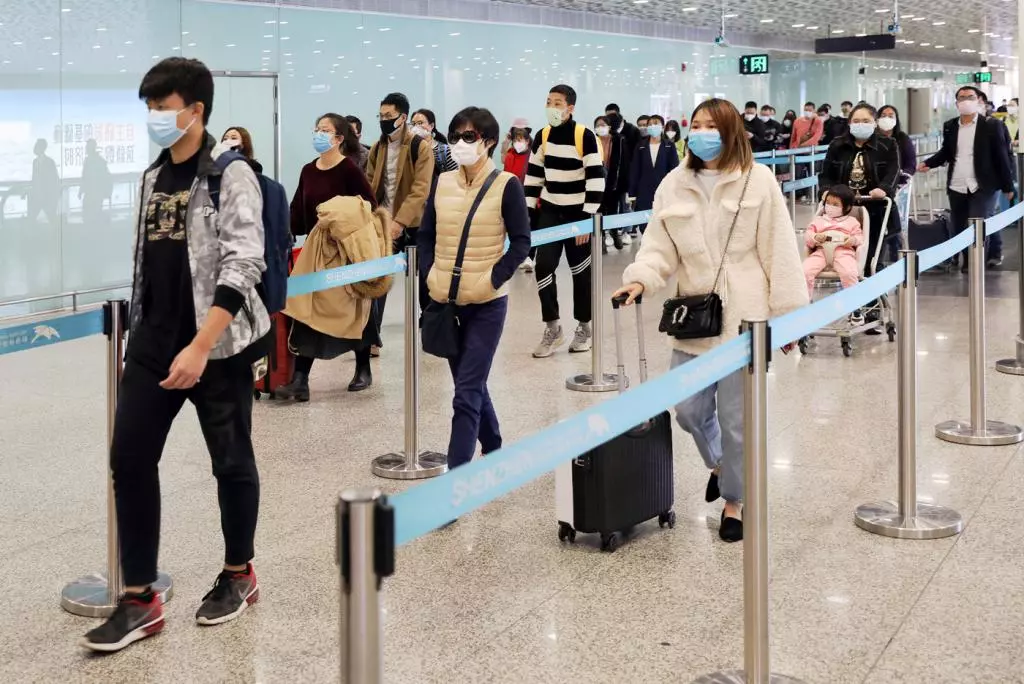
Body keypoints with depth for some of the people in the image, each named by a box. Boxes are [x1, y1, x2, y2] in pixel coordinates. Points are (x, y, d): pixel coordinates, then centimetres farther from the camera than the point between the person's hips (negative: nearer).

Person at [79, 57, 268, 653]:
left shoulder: (231, 176, -10)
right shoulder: (153, 177, 11)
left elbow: (243, 268, -17)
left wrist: (201, 346, -24)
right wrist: (145, 334, 16)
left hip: (218, 345, -6)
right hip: (154, 343, 6)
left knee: (231, 461, 8)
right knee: (130, 460, 1)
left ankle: (239, 575, 28)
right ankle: (140, 600, 9)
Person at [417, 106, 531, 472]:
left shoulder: (506, 185, -7)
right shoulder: (442, 183, 6)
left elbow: (521, 242, -7)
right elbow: (425, 235, 12)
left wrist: (493, 280, -16)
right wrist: (430, 275, -2)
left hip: (486, 304, -5)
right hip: (445, 301, 5)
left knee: (467, 393, -9)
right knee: (471, 385, 17)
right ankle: (494, 451, 37)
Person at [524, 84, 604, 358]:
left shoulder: (585, 136, -14)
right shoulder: (542, 137, 2)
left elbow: (596, 179, -15)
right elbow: (533, 177, 9)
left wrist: (587, 218, -18)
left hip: (577, 213, -4)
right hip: (549, 211, 4)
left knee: (581, 270, 6)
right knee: (543, 266, -5)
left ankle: (584, 327, 21)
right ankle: (552, 328, 5)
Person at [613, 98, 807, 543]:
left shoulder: (758, 181, -5)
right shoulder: (674, 185, 6)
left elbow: (778, 252, -5)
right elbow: (661, 248, 4)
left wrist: (789, 313, -7)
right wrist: (640, 279, -16)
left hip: (743, 318, -4)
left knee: (736, 417, 3)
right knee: (689, 410, 7)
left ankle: (734, 501, 24)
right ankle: (719, 463, 41)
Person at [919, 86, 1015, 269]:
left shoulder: (992, 126, -4)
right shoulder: (950, 126, 7)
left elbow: (1002, 156, -3)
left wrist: (1008, 186, -4)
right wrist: (929, 163, 2)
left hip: (983, 187, -5)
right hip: (956, 188, 5)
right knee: (960, 229, 9)